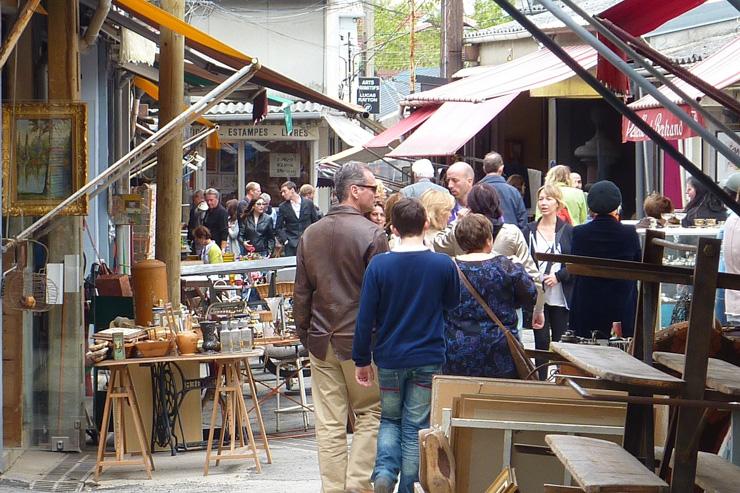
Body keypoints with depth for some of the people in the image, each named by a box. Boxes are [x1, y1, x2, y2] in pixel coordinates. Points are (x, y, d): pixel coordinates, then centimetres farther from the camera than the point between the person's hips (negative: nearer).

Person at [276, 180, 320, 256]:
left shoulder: (308, 203, 3)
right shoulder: (283, 207, 3)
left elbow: (315, 222, 8)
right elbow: (278, 227, 5)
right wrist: (284, 240, -7)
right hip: (291, 244, 0)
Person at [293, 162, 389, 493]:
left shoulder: (310, 235, 7)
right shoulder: (371, 234, -11)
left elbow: (301, 293, 11)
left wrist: (304, 334, 19)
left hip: (321, 341, 5)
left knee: (329, 422, 6)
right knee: (370, 413, 7)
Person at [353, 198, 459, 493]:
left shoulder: (378, 265, -11)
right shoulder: (443, 265, -9)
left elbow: (365, 317, -8)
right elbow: (453, 304, 9)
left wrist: (362, 360, 0)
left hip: (389, 358, 0)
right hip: (428, 358, 0)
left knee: (390, 419, 18)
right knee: (415, 427, 9)